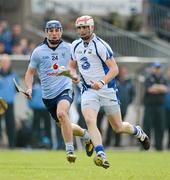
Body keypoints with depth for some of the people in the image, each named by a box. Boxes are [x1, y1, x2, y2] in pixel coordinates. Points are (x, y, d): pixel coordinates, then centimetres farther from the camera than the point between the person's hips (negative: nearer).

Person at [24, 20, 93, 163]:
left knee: (62, 113, -32)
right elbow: (30, 72, 9)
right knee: (63, 125, 12)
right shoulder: (38, 52, 1)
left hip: (65, 89, -3)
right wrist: (29, 87, -8)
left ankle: (70, 150, -26)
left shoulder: (68, 48, 0)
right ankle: (86, 135, 42)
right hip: (48, 95, 3)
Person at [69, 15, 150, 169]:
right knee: (89, 120, -23)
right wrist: (74, 75, -2)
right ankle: (101, 156, -29)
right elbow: (72, 65, 22)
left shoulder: (100, 45, -14)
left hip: (107, 89, -4)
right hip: (88, 91, 4)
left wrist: (102, 82, -33)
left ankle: (138, 132, 39)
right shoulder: (75, 46, 6)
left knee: (118, 127, 6)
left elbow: (114, 69, -17)